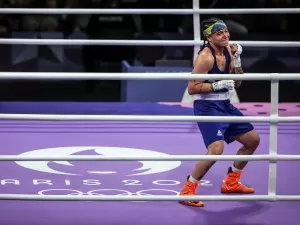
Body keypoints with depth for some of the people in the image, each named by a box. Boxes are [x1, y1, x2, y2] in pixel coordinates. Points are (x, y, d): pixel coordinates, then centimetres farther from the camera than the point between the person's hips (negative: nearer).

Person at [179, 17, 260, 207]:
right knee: (216, 149, -27)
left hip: (225, 106, 9)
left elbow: (237, 83, 10)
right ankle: (188, 190, -14)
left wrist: (237, 59, -2)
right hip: (208, 107, -9)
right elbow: (192, 88, -22)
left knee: (253, 140, 17)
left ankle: (231, 183, 31)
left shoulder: (227, 51, 6)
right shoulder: (206, 57, -19)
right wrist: (219, 85, -24)